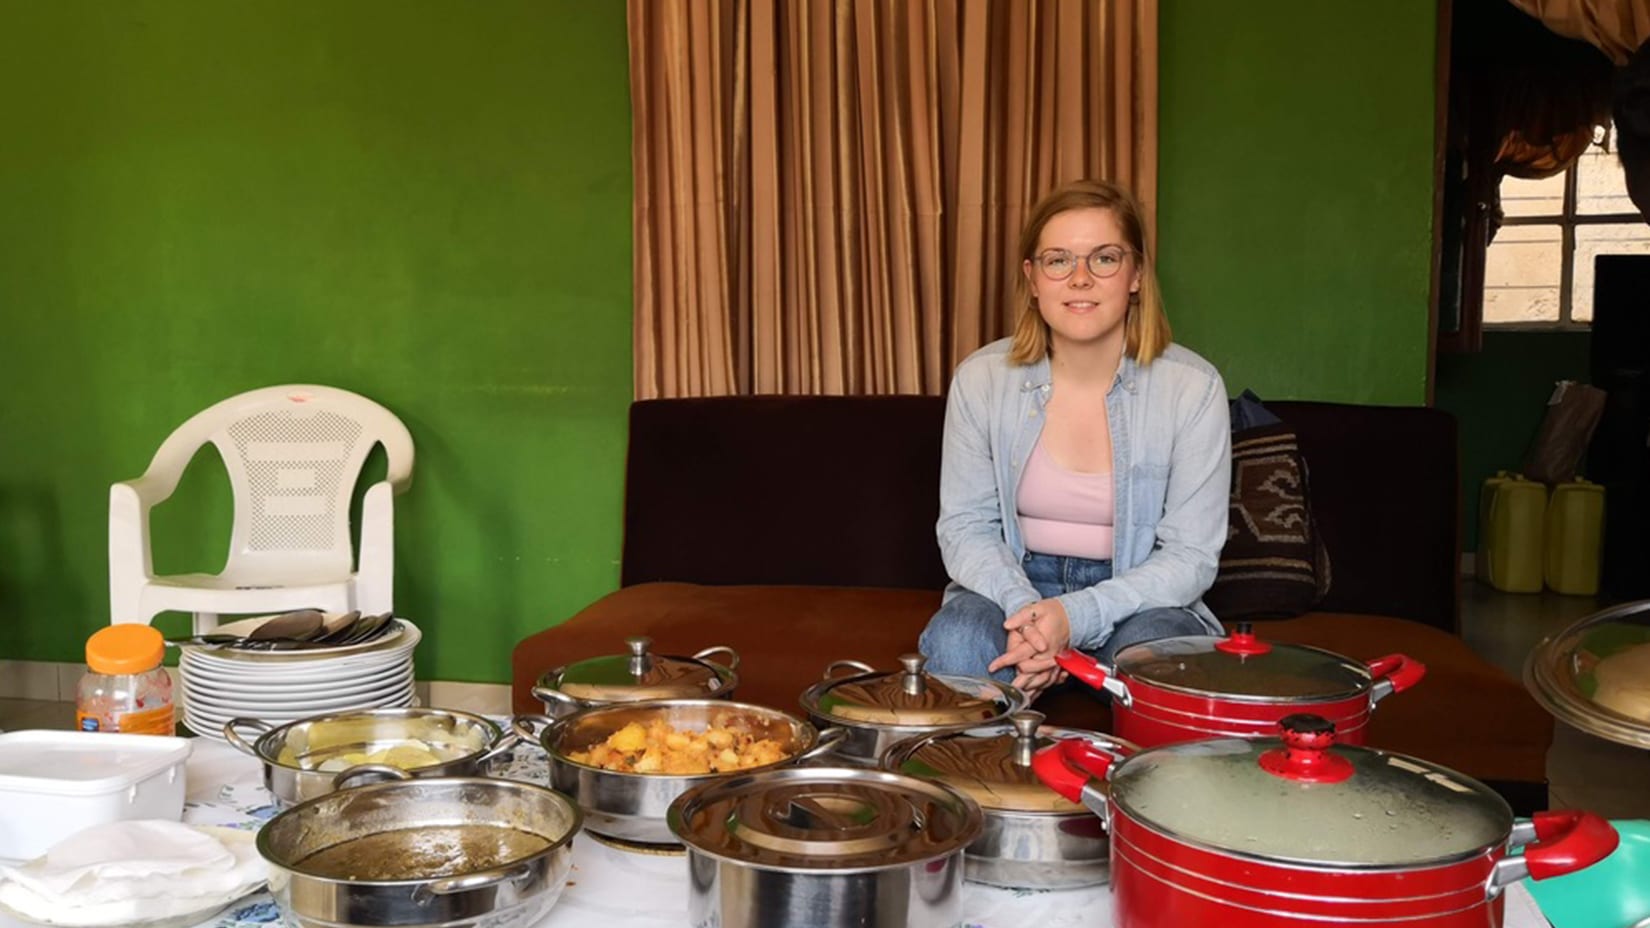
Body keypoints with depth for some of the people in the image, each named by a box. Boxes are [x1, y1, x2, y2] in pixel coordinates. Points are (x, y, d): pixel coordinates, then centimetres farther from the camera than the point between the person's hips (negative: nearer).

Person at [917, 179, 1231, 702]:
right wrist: (1023, 608, -24)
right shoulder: (981, 379, -6)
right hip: (1015, 585, 1)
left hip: (1140, 601, -1)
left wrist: (1076, 616, -27)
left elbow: (1191, 555, -12)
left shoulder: (1192, 387, -12)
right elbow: (965, 526, -3)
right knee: (957, 639, -31)